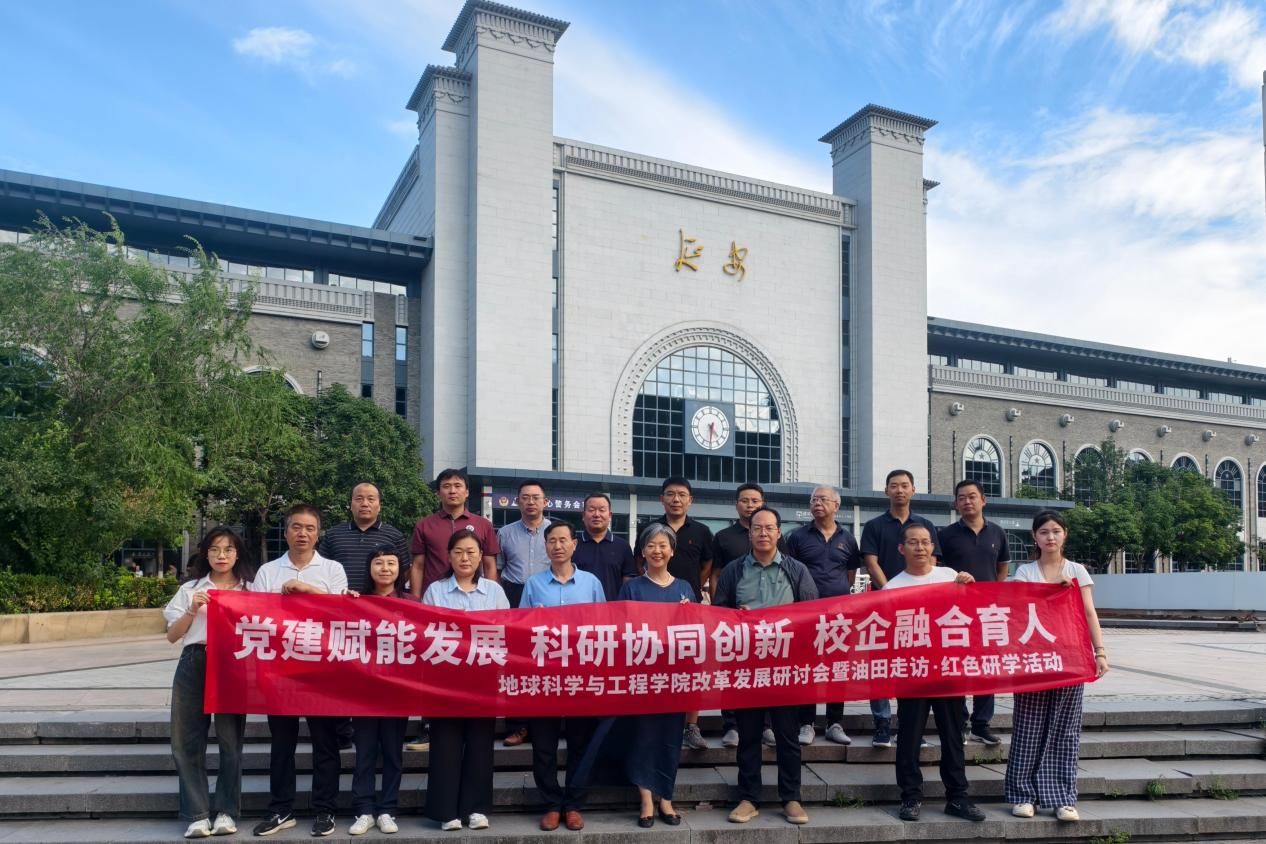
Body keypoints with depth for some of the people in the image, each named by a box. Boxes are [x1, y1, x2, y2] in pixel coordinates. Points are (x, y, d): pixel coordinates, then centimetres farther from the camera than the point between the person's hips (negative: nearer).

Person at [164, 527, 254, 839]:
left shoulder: (249, 591, 9)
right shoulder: (190, 589, 11)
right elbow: (172, 636, 7)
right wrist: (192, 610, -7)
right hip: (194, 665, 1)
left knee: (230, 740, 0)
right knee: (188, 740, 0)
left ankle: (226, 811, 10)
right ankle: (197, 814, 8)